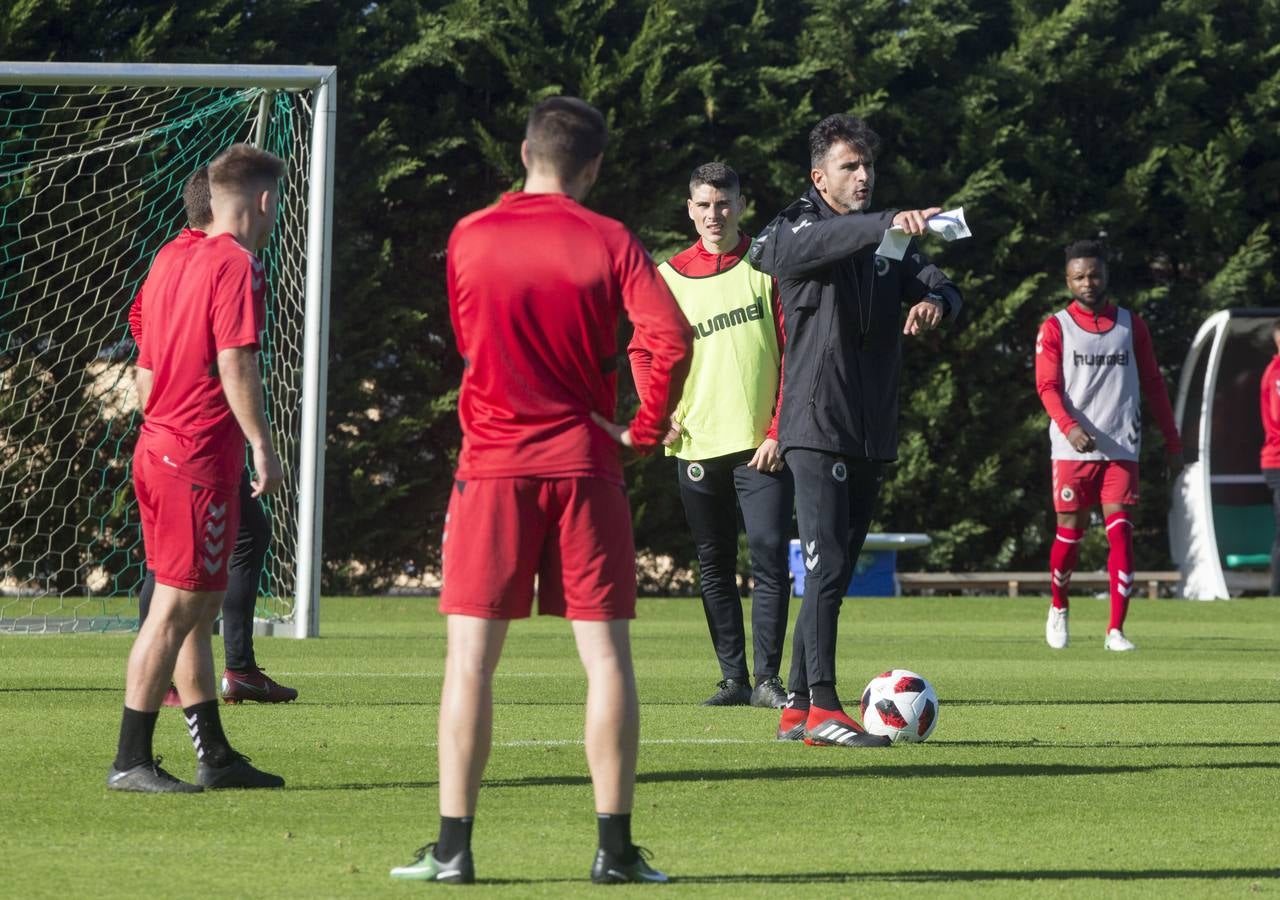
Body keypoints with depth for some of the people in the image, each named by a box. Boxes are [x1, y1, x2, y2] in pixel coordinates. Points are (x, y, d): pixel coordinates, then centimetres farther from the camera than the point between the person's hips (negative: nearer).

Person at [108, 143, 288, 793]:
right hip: (201, 459, -9)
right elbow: (235, 364, -18)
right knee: (177, 607, -8)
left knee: (201, 605, 14)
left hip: (157, 447, 9)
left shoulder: (170, 263, 15)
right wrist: (263, 446, -15)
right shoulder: (236, 266, -11)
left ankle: (214, 755, 19)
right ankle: (130, 760, -8)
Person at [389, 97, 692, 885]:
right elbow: (672, 337, -14)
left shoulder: (470, 239, 3)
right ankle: (616, 845, 1)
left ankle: (453, 847, -1)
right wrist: (646, 429, -1)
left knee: (471, 658, 2)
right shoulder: (610, 243, -2)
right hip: (586, 464, 0)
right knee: (606, 655, 3)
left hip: (492, 464, 1)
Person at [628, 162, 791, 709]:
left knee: (769, 556, -12)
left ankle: (767, 679, -9)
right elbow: (643, 350, 12)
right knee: (714, 567, 7)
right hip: (697, 445, 3)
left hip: (761, 445, -3)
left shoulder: (767, 266, 0)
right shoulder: (670, 276, 7)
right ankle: (733, 679, 14)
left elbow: (793, 353, -2)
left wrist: (778, 431, -9)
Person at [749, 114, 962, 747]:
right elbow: (792, 248, -28)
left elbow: (941, 287, 10)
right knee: (826, 565, -15)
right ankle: (822, 708, -17)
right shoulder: (802, 226, -4)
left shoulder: (888, 242, 16)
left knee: (835, 572, 9)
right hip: (817, 427, -7)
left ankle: (796, 709, 14)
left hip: (872, 432, 7)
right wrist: (887, 225, -43)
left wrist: (935, 303, -16)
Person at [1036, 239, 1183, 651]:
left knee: (1120, 533, -9)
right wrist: (1069, 427, -23)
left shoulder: (1130, 325, 11)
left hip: (1121, 448, 1)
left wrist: (1173, 442, 11)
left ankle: (1116, 630, -9)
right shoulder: (1055, 328, 4)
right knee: (1069, 534, 3)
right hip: (1073, 448, -1)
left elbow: (1153, 384, 14)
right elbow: (1047, 385, -6)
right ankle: (1058, 609, 30)